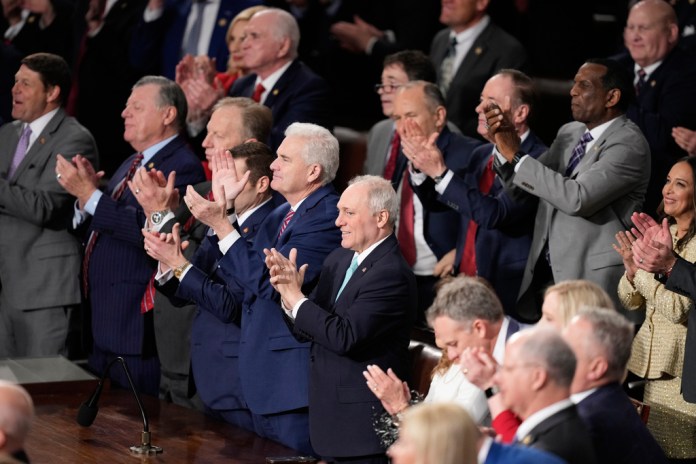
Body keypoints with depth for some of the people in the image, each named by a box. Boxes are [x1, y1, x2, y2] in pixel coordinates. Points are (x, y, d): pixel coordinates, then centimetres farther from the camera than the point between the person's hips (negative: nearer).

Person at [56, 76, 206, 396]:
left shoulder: (182, 167, -13)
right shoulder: (132, 164, 18)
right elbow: (91, 227, 17)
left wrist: (90, 195, -21)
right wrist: (85, 191, -3)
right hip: (103, 324, 9)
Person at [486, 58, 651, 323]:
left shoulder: (629, 144, -12)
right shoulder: (569, 133, 13)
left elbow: (578, 198, -25)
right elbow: (519, 187, 16)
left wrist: (517, 156, -21)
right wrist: (503, 143, -3)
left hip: (591, 278, -7)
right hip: (544, 271, 7)